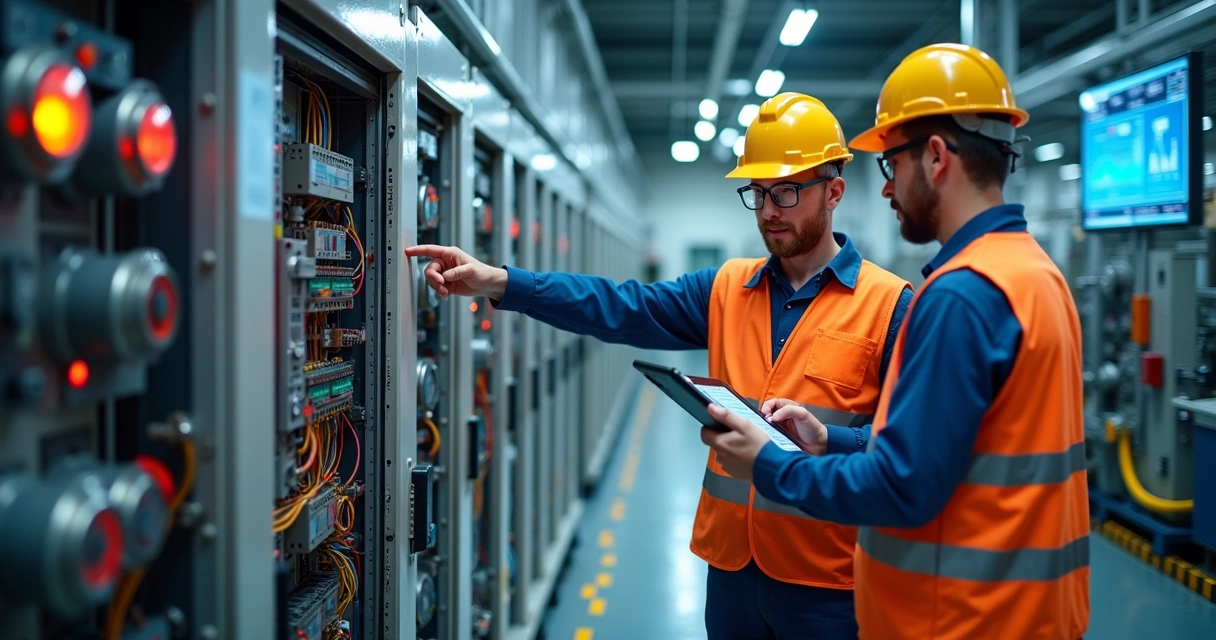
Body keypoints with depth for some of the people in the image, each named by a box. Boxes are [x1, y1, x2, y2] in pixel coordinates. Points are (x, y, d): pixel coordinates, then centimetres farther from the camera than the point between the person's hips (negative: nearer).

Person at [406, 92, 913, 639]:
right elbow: (621, 308, -4)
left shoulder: (891, 305, -8)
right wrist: (497, 283, -14)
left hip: (827, 578, -4)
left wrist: (825, 439, -26)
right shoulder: (726, 288, 6)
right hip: (732, 561, 5)